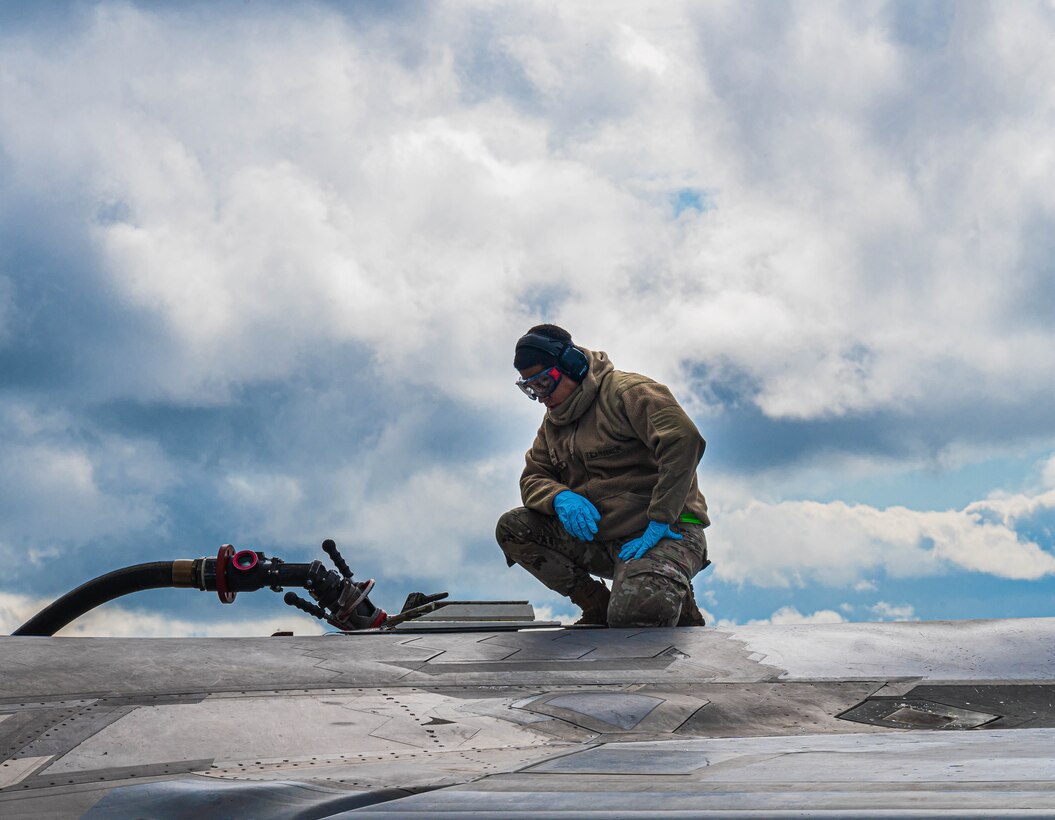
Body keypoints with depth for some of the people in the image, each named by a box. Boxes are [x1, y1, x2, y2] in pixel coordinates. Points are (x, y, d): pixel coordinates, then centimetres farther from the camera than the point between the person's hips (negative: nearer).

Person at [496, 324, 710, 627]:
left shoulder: (624, 391, -12)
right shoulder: (553, 423, 15)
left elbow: (683, 439, -26)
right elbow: (532, 479, 12)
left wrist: (659, 523, -26)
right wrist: (560, 497, -15)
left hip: (661, 533, -8)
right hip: (601, 538, 8)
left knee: (636, 615, -35)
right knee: (512, 528, -6)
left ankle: (679, 603, 2)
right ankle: (598, 606, -1)